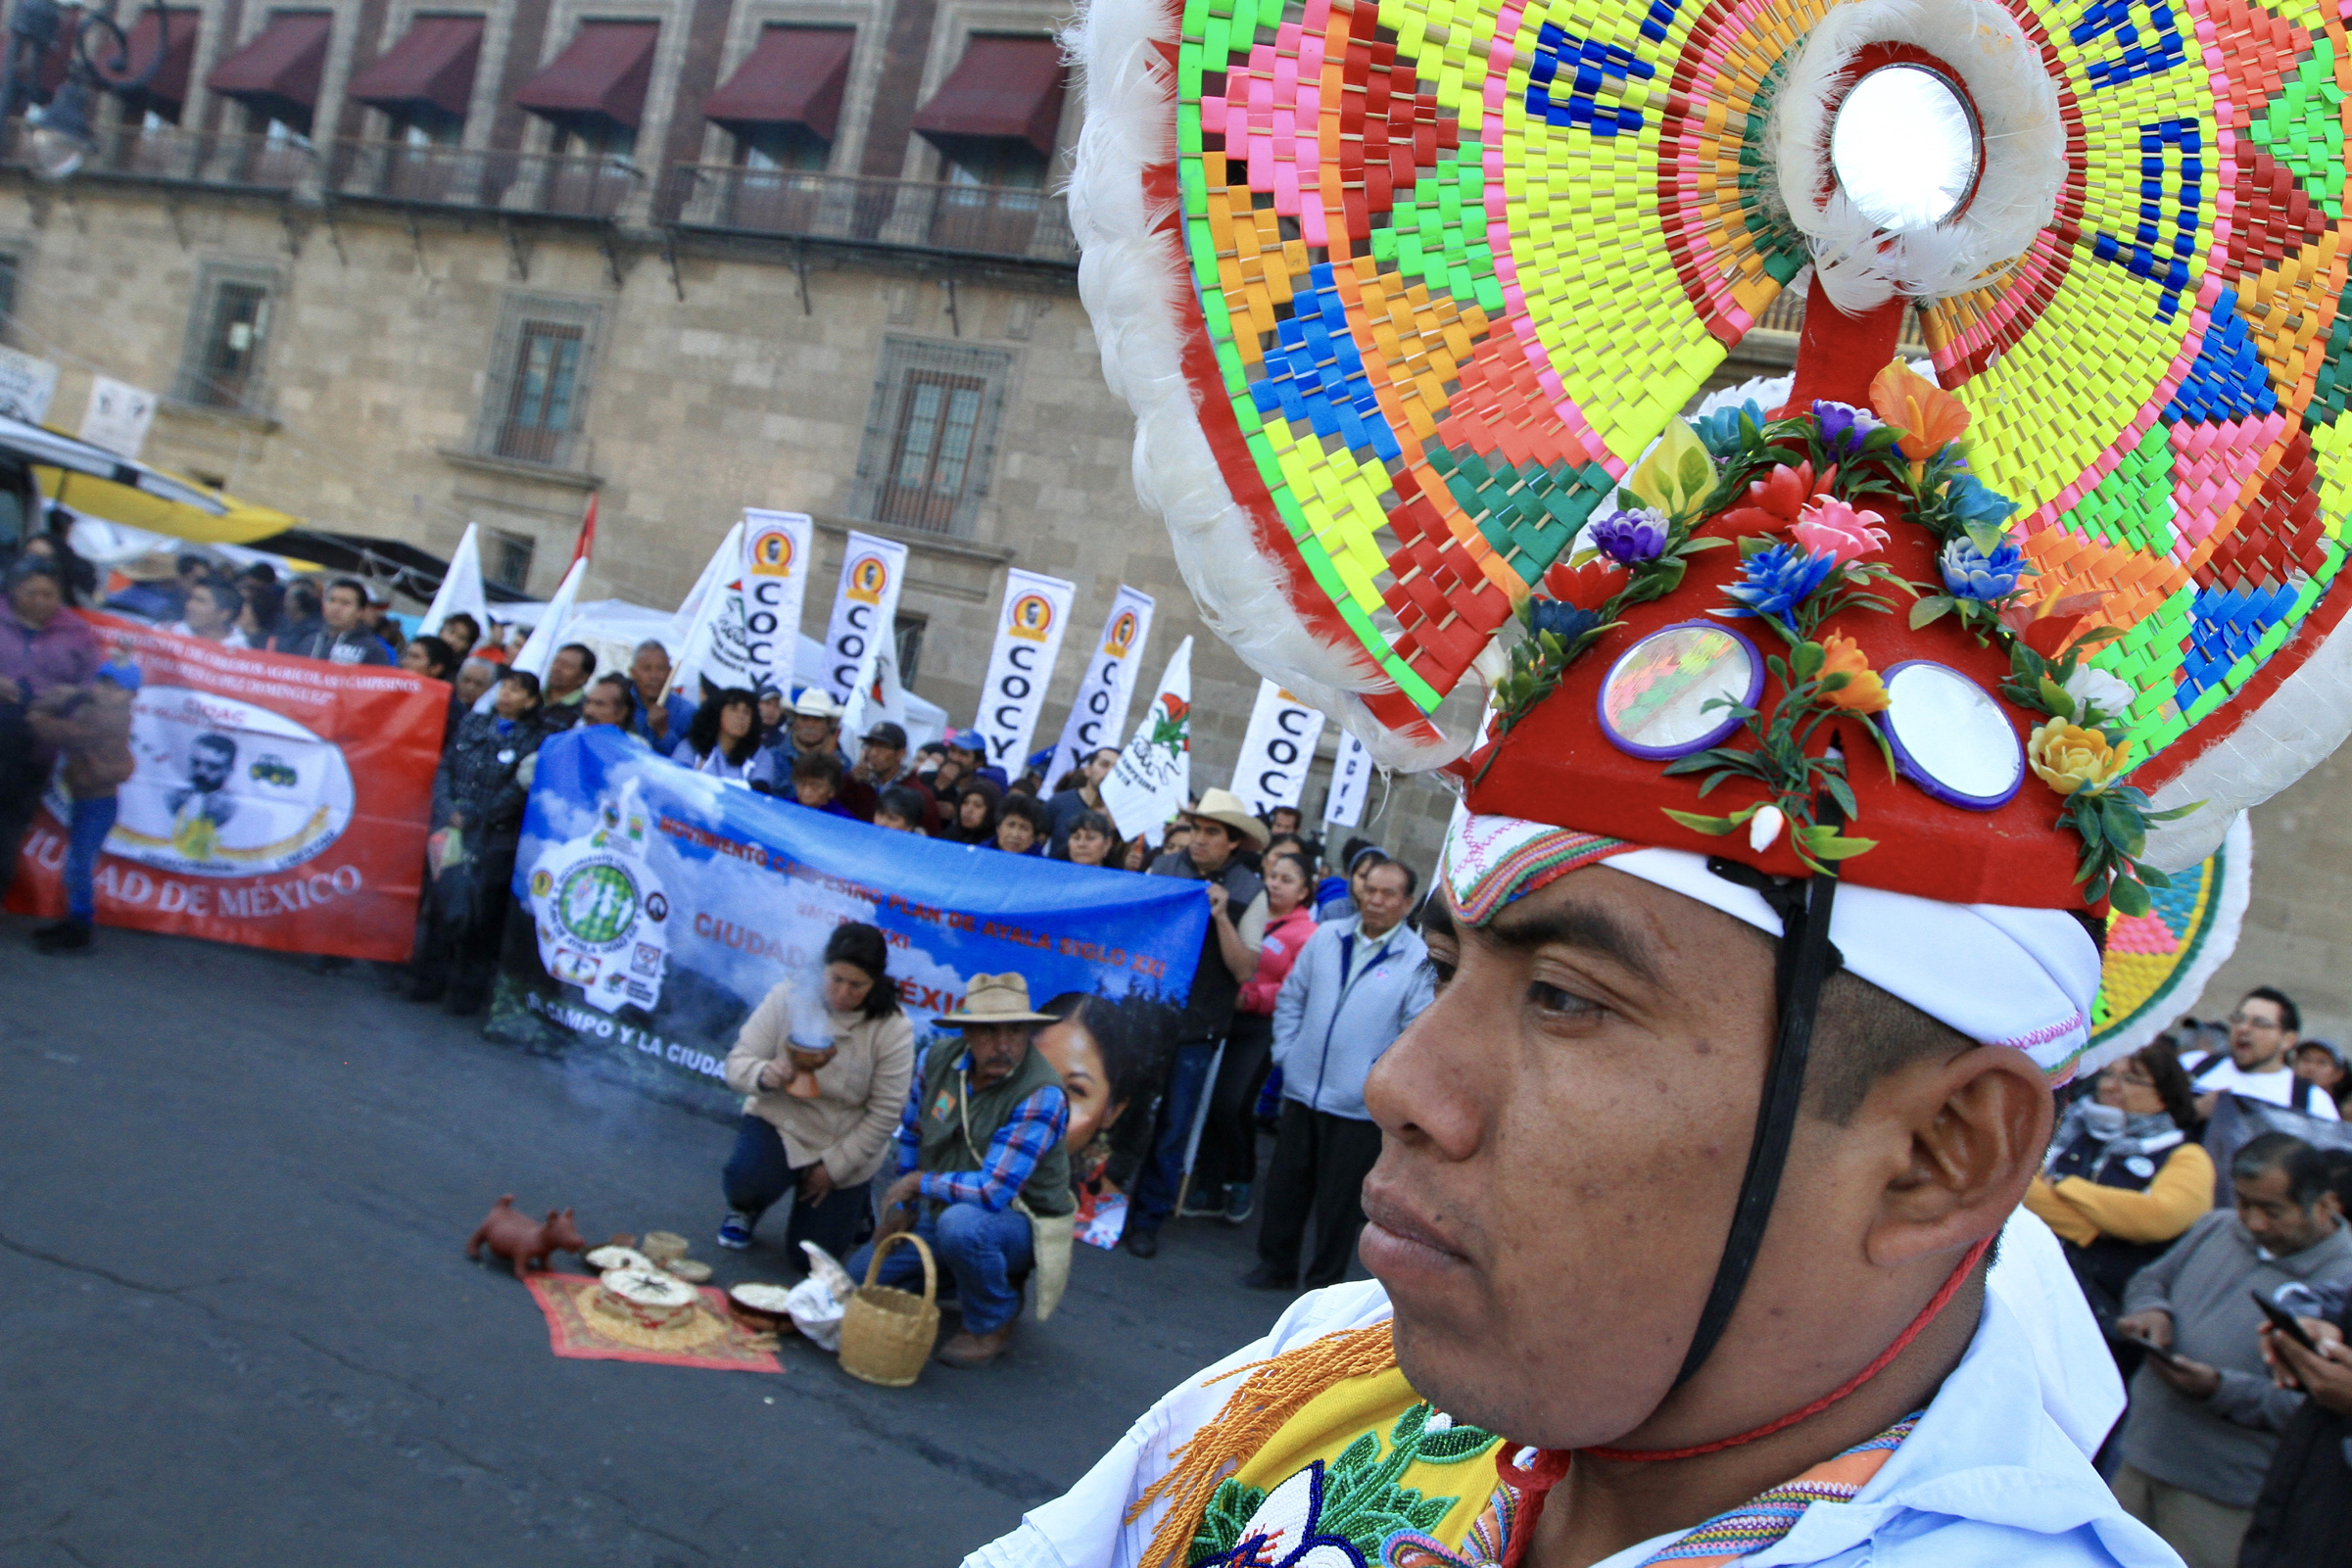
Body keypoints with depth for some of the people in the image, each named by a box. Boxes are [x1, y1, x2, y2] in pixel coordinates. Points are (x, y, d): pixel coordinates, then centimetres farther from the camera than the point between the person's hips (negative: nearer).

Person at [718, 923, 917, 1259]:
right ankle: (745, 1209, 10)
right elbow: (737, 1064, -11)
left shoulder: (893, 1029, -18)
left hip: (847, 1145, -1)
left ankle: (851, 1205, 34)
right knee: (746, 1179, -30)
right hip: (778, 1121, 1)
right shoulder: (788, 998, -13)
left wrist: (834, 1167, -12)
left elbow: (884, 1114, -13)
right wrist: (763, 1075, -35)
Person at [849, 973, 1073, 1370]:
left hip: (1020, 1222, -7)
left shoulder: (1042, 1095, -30)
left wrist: (920, 1182, -18)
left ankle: (992, 1324, -8)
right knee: (858, 1277, 6)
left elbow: (993, 1192, -33)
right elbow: (911, 1133, 10)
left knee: (961, 1224, -38)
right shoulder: (940, 1059, -9)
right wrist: (902, 1206, 12)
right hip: (940, 1210, 7)